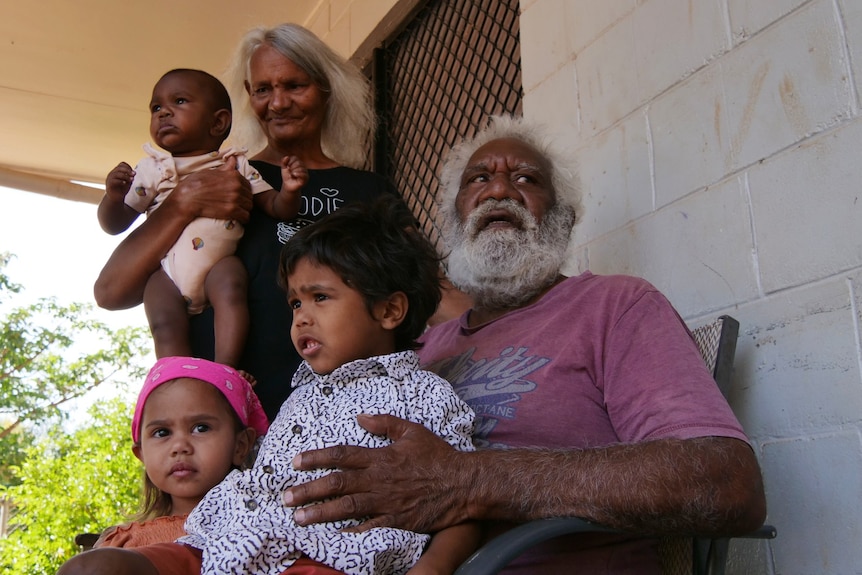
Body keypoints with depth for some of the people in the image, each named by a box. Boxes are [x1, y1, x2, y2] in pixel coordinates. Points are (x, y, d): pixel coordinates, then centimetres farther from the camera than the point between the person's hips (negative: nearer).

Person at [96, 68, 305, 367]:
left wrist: (289, 191, -11)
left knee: (230, 286, -31)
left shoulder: (236, 165, 16)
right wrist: (113, 196, -7)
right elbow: (114, 225, 15)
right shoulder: (150, 169, 17)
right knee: (165, 323, -22)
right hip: (165, 269, 1)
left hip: (219, 262, -1)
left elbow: (277, 208, 12)